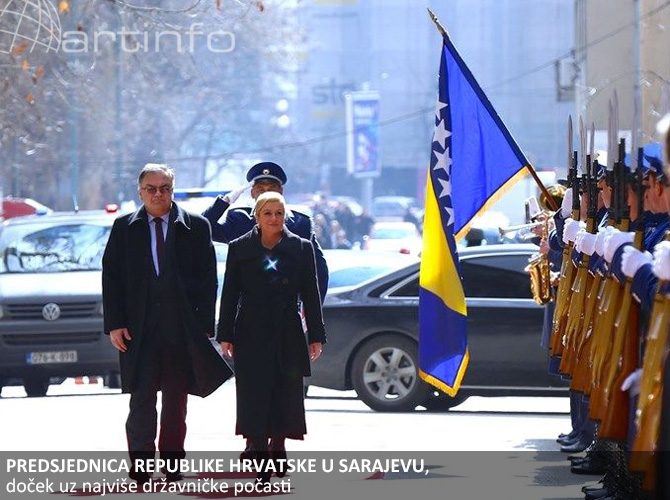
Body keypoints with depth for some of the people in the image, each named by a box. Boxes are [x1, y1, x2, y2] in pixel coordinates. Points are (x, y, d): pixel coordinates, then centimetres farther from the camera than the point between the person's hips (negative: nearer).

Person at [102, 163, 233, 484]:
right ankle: (140, 467, -3)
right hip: (139, 329, 0)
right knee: (142, 400, -4)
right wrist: (114, 323, -4)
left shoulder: (196, 227, 5)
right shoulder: (124, 228, 7)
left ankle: (172, 465, 15)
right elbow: (111, 278, 5)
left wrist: (204, 325, -4)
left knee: (176, 402, 7)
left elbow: (208, 279, 3)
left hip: (183, 329, 0)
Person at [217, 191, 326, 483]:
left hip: (289, 335, 1)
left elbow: (310, 294, 6)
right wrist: (225, 335, 1)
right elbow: (229, 294, 5)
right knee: (254, 400, -5)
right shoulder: (240, 248, 5)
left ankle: (277, 445, 27)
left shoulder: (301, 248, 6)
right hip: (252, 336, -1)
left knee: (286, 398, 3)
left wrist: (316, 336, 3)